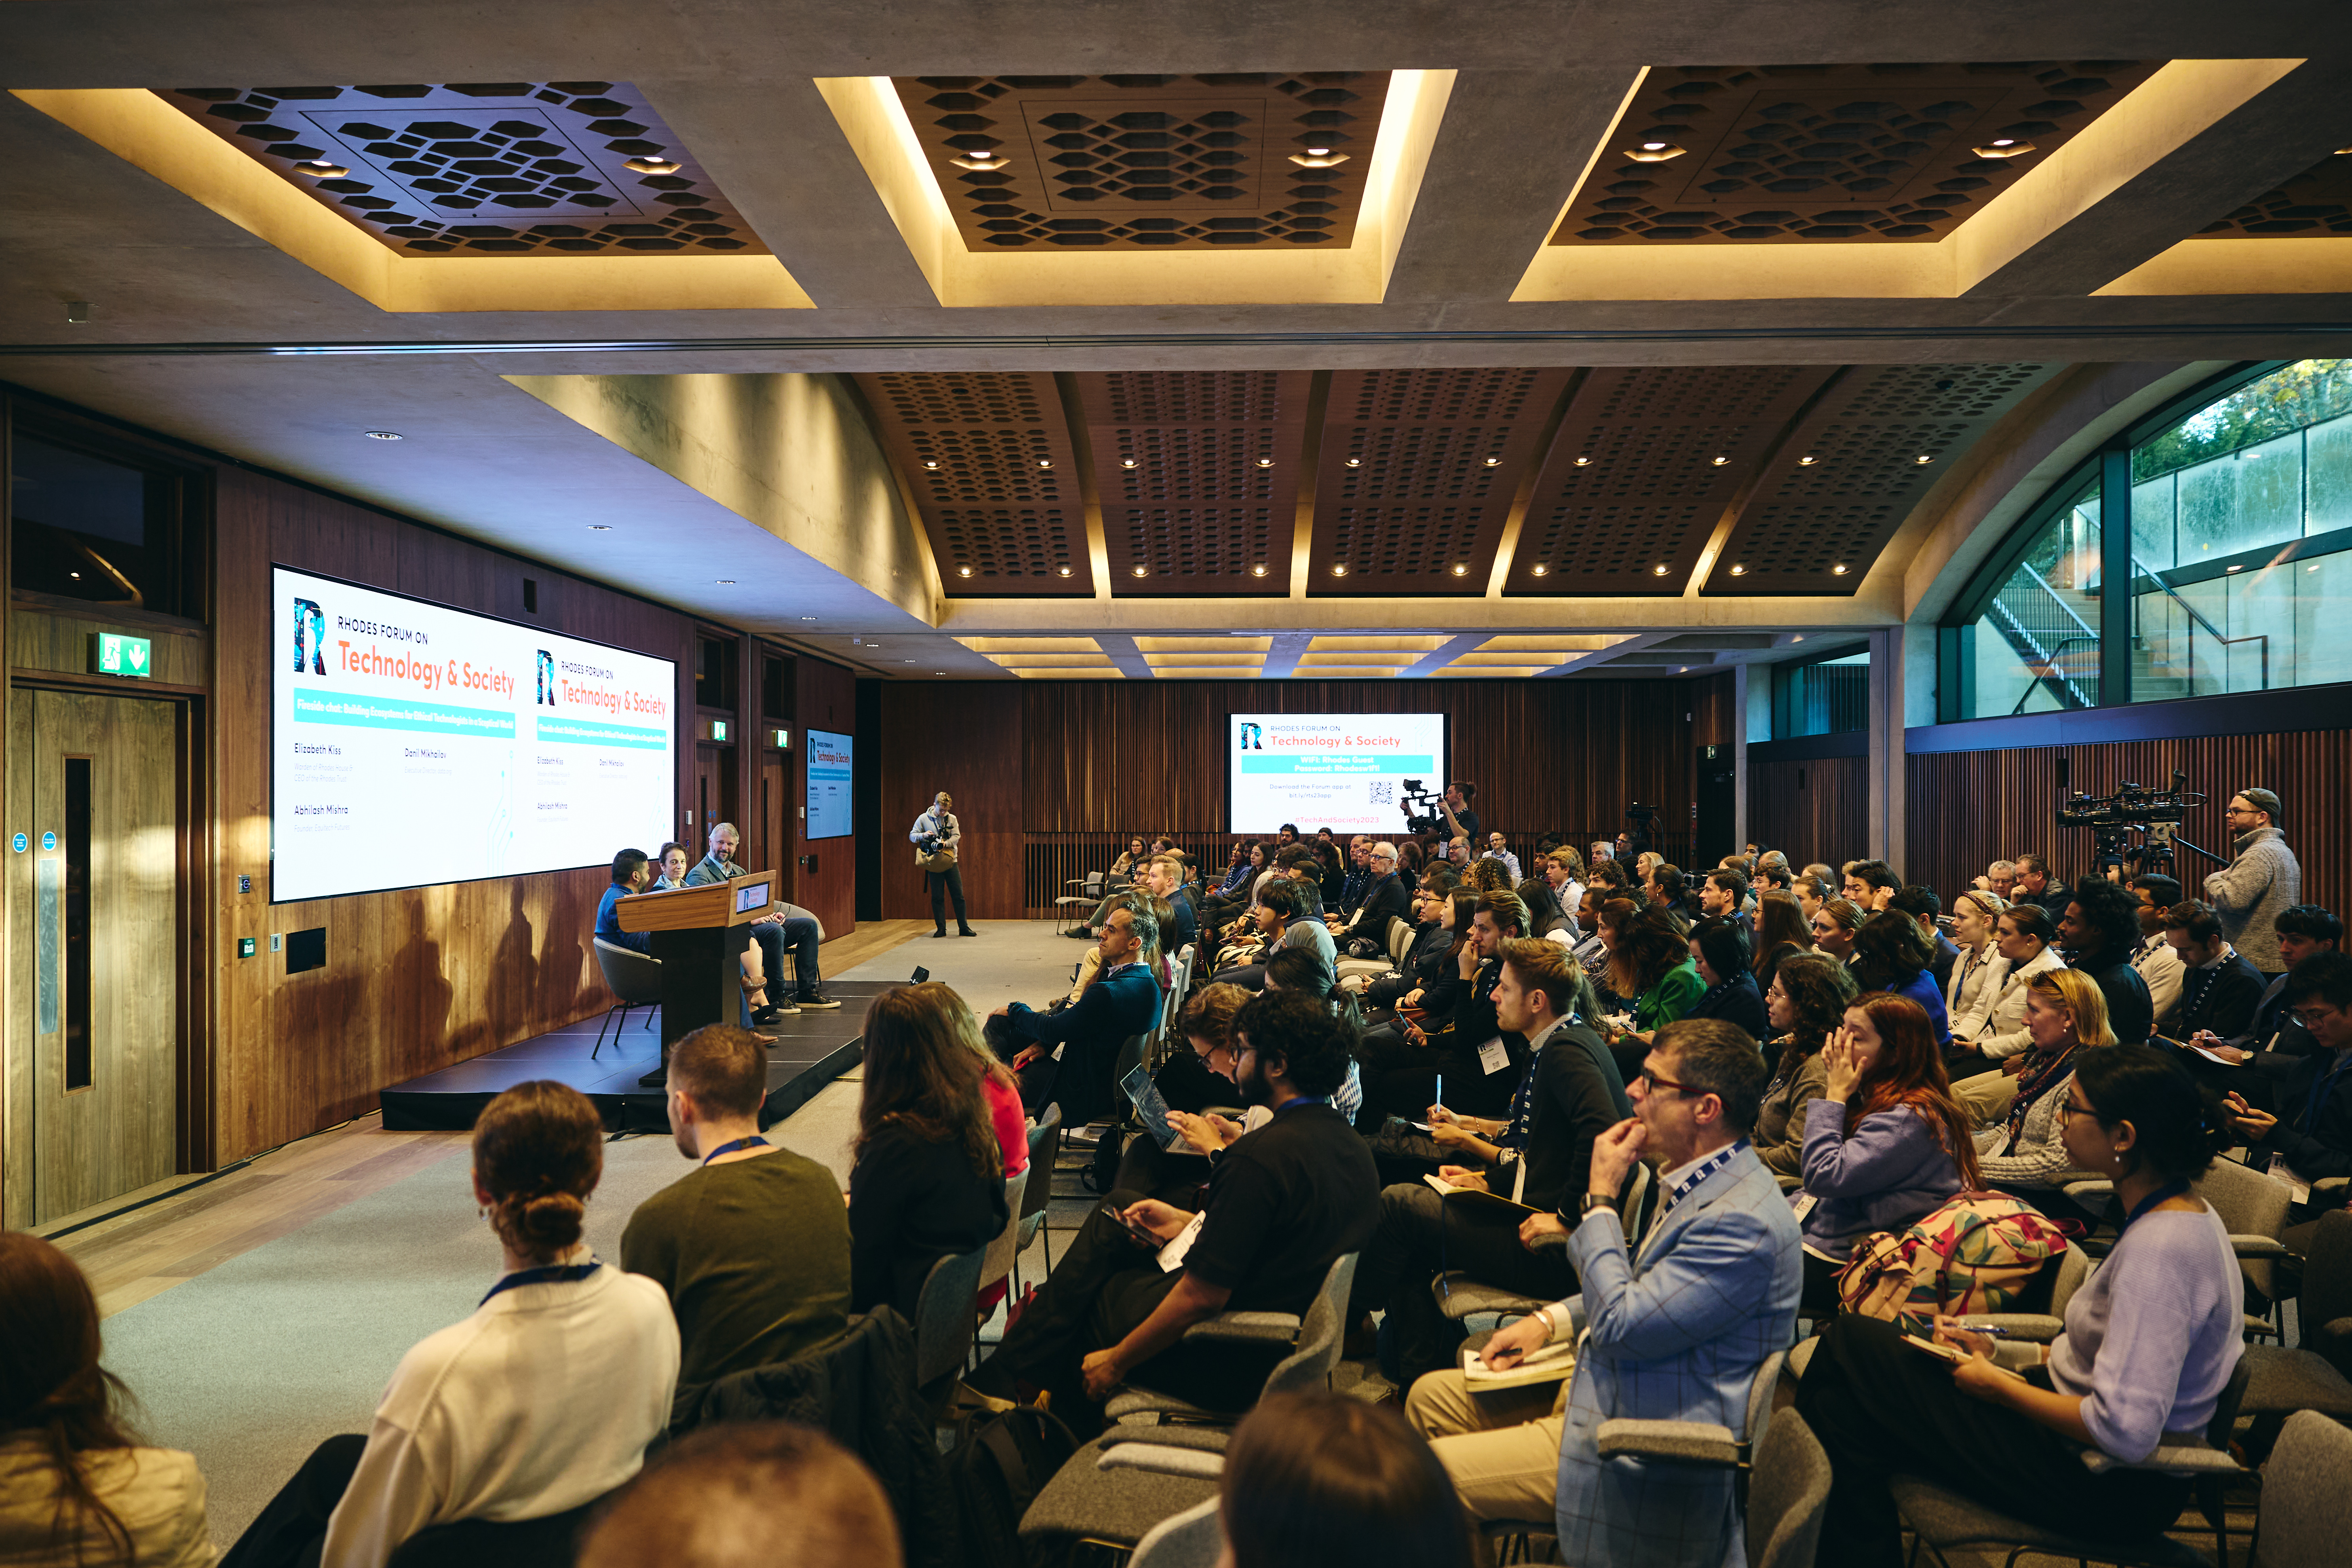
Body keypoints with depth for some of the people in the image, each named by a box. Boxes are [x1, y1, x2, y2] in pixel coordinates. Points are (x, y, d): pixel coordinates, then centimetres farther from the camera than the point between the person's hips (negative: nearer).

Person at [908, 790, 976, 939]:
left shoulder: (952, 819, 7)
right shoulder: (923, 819, 3)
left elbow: (957, 837, -1)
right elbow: (912, 836, 6)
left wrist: (945, 843, -21)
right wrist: (923, 835, -15)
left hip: (951, 861, 1)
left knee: (959, 895, 0)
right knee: (937, 897, 1)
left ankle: (964, 927, 6)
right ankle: (941, 928, 8)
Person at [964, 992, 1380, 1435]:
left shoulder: (1262, 1156, -27)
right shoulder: (1352, 1144, 1)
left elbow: (1203, 1296, -25)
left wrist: (1116, 1361, -12)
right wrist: (1189, 1223, 13)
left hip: (1238, 1366, -9)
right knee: (1120, 1205, 17)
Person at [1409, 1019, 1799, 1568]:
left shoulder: (1742, 1222, -27)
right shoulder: (1698, 1182, 6)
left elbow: (1622, 1326, -26)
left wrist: (1599, 1198, -18)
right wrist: (1549, 1321, 7)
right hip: (1604, 1385, 10)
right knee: (1431, 1396, 12)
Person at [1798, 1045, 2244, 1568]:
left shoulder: (2159, 1250, -28)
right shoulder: (2188, 1212, 3)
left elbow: (2125, 1431, -31)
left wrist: (1998, 1385, -16)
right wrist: (2005, 1353, 7)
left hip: (2110, 1487, -9)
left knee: (1851, 1344, -7)